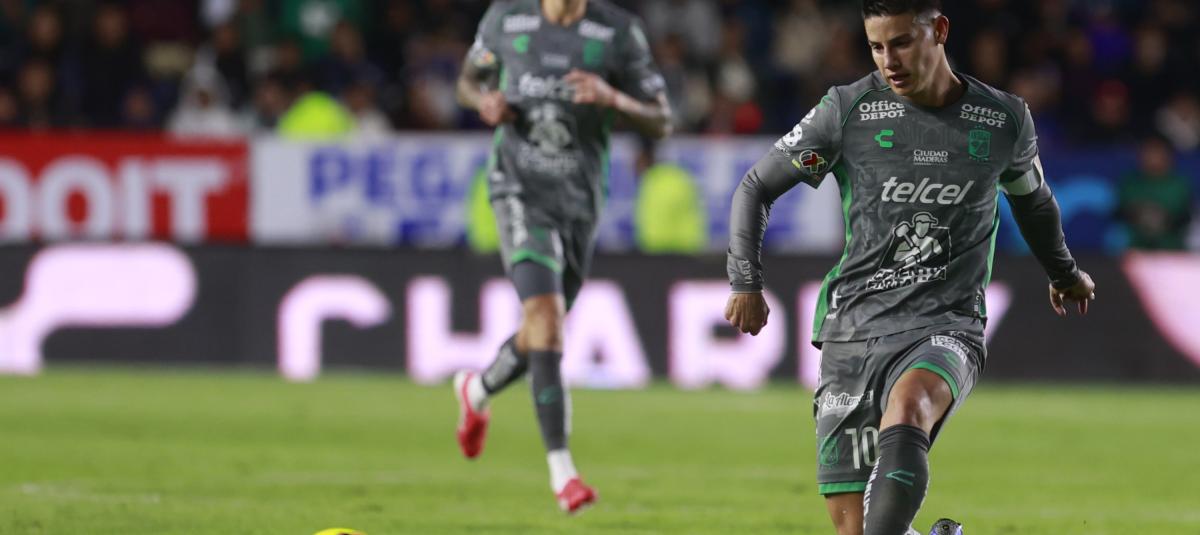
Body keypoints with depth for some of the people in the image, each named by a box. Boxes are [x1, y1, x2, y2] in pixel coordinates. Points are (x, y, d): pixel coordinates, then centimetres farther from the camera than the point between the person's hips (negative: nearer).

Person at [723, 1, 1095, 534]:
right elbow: (757, 186, 10)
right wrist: (746, 282, -1)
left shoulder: (1005, 120, 6)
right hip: (853, 329, 2)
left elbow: (1031, 196, 28)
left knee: (907, 408, -37)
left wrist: (1063, 271, 44)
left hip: (946, 327, -2)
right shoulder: (847, 110, 1)